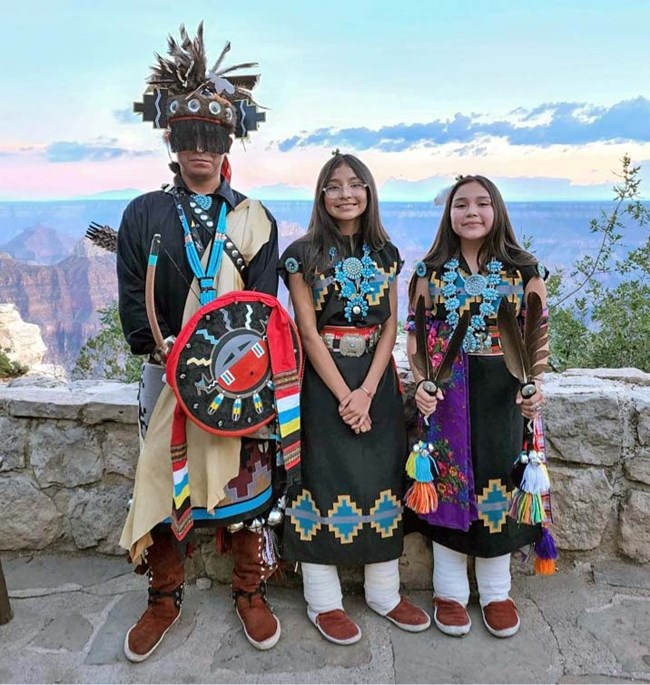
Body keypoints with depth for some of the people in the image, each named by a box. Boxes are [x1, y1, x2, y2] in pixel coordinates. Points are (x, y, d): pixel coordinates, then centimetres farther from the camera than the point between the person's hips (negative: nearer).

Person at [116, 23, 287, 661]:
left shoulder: (253, 218, 3)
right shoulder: (143, 214, 3)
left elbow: (262, 302, -2)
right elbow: (133, 303, 0)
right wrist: (170, 353, -11)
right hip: (166, 375, 1)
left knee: (246, 481, 7)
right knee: (162, 481, 9)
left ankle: (250, 591, 28)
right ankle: (164, 597, 29)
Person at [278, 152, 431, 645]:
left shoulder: (385, 254, 9)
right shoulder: (304, 254, -3)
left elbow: (390, 328, 3)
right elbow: (308, 332, -9)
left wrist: (367, 391, -10)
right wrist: (343, 394, -14)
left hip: (375, 378, 4)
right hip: (324, 379, -3)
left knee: (381, 476, 8)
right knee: (325, 478, 0)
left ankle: (385, 591, 24)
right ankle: (324, 601, 15)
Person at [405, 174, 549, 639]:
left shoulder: (525, 270, 3)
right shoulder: (430, 271, 4)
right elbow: (416, 335, 2)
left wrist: (535, 384, -15)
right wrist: (422, 383, -13)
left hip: (504, 393, 0)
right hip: (446, 394, 0)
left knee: (498, 481, 5)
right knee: (448, 482, 3)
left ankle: (497, 591, 24)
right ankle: (450, 591, 20)